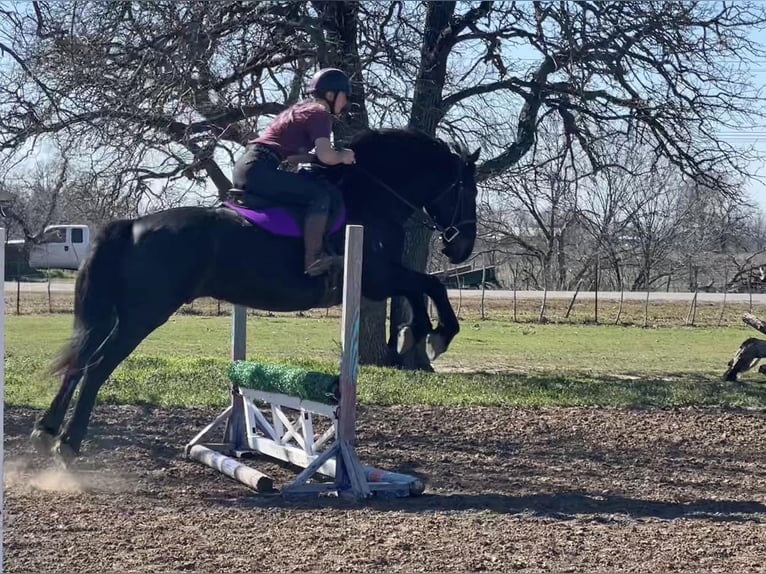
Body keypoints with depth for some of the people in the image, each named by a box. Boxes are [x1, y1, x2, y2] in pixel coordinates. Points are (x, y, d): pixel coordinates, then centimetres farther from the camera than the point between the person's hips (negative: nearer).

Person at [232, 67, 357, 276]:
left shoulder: (301, 109, 25)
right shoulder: (320, 113, -3)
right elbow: (325, 155, -16)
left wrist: (310, 156, 19)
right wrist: (343, 156, 3)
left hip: (244, 166, 10)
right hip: (259, 170, -10)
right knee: (320, 193, -15)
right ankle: (313, 259, -22)